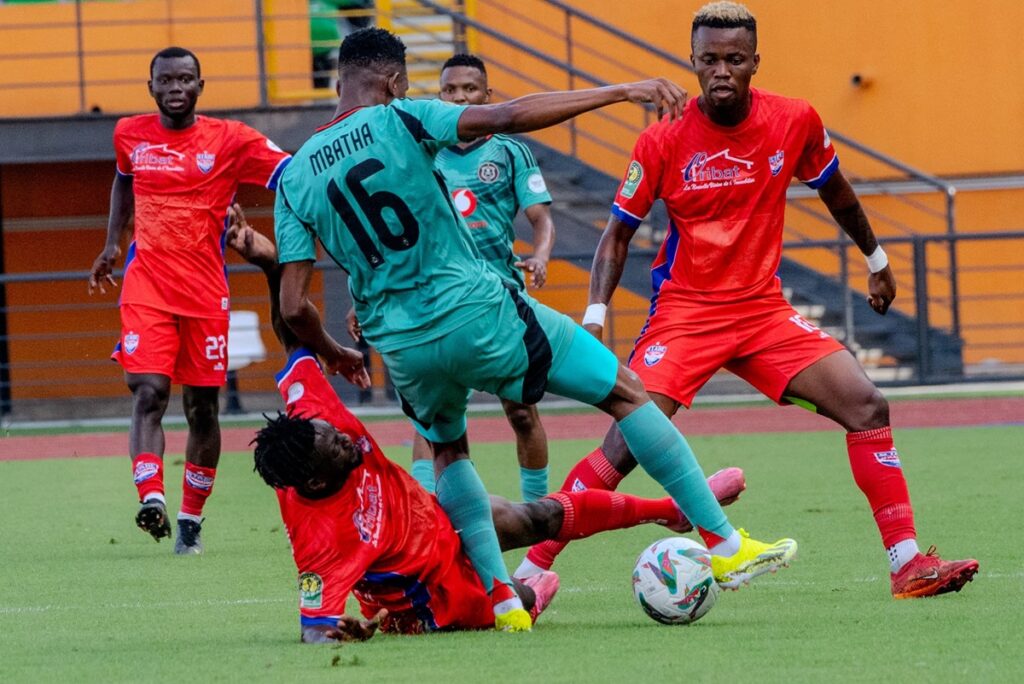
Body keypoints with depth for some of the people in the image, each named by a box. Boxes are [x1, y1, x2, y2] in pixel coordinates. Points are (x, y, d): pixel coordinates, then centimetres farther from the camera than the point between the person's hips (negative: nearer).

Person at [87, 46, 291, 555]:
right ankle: (150, 498, -31)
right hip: (146, 289, 1)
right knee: (149, 393, -17)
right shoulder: (130, 134, 9)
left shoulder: (229, 139, -2)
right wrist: (112, 244, 27)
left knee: (202, 408, 4)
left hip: (205, 294, -1)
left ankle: (191, 521, 16)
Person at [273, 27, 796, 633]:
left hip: (402, 347, 5)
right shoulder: (397, 121, -5)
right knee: (627, 392, 8)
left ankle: (502, 598, 19)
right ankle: (725, 543, 6)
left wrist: (333, 355, 25)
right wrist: (621, 92, -16)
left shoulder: (294, 179, 7)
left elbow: (294, 306, 4)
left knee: (449, 451, 33)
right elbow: (509, 116, -18)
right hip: (479, 311, -4)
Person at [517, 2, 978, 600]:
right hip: (683, 312, -3)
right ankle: (530, 571, -11)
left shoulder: (796, 123, -3)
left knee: (867, 406, -10)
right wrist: (595, 316, -13)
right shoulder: (664, 141, -10)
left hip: (765, 311, 3)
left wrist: (876, 259, 29)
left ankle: (908, 564, -3)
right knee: (627, 444, -18)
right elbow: (618, 235, -1)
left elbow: (835, 191, 18)